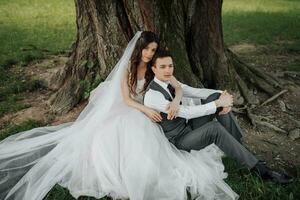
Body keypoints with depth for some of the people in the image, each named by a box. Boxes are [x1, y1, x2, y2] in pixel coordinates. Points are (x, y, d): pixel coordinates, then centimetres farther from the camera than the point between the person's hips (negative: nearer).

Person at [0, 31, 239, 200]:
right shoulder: (127, 68, -9)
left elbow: (178, 85, -5)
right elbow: (126, 99, -11)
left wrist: (175, 101, -27)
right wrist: (145, 109, -26)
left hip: (145, 113, 2)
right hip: (124, 110, -1)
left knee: (142, 144, -24)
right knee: (104, 139, -24)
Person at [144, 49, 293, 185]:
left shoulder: (170, 82, 2)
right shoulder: (152, 95, -25)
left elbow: (196, 91, -4)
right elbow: (186, 112, -31)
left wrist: (224, 96, -22)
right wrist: (218, 103, -28)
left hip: (189, 126, 8)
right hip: (178, 140, -8)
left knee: (215, 95, -12)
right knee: (214, 128, -35)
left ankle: (236, 144, -6)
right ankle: (257, 167, -22)